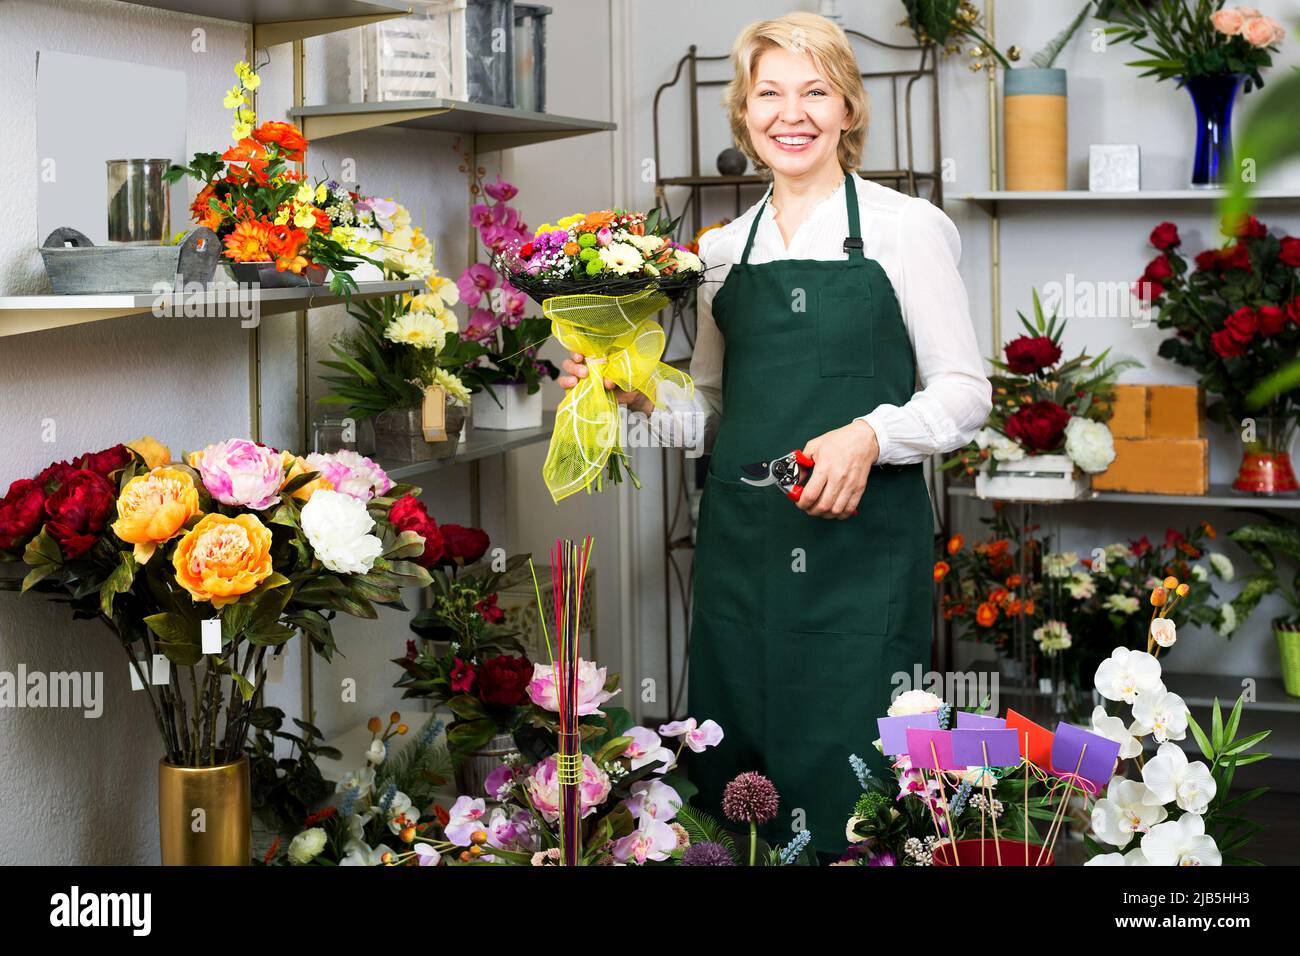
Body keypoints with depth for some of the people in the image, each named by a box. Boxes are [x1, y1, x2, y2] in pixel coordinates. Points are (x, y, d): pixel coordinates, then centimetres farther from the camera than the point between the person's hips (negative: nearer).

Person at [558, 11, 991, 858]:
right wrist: (635, 391, 2)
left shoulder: (904, 228, 0)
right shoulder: (724, 249, 13)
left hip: (862, 542, -4)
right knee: (736, 782, 7)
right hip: (741, 543, 4)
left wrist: (870, 435, -18)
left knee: (846, 779, -5)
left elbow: (965, 392, -1)